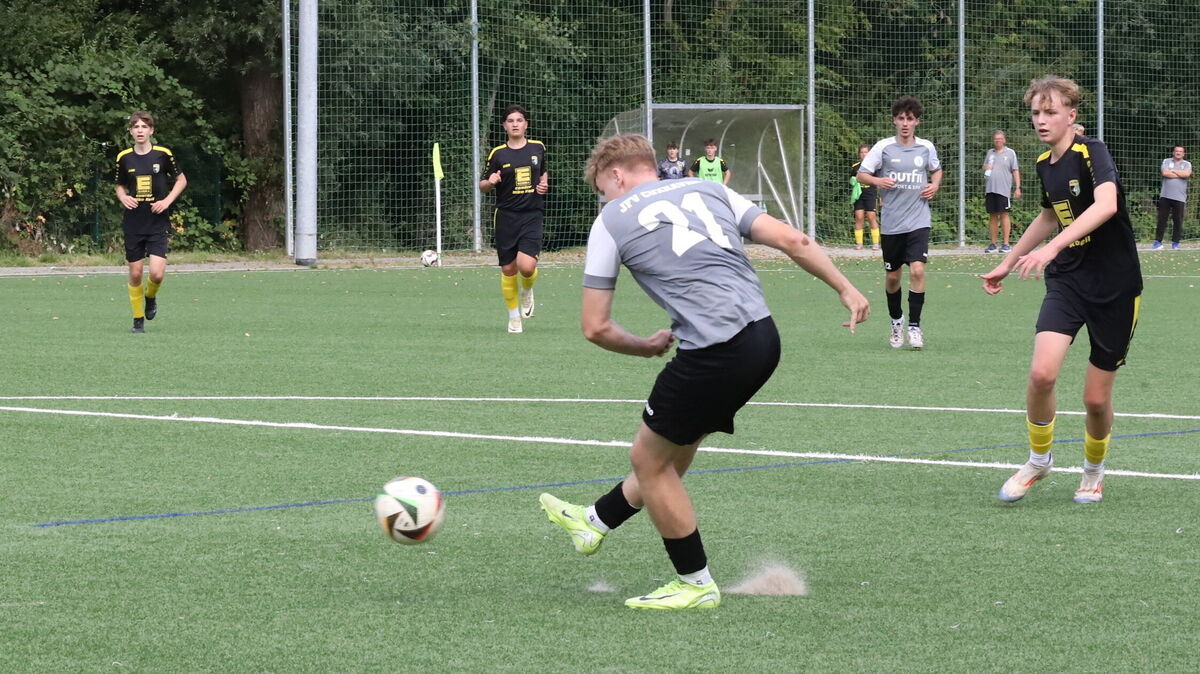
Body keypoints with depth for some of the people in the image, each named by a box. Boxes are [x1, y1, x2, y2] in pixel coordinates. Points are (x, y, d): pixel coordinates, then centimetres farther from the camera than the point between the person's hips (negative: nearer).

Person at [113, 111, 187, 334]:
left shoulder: (163, 154, -4)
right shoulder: (124, 158, 2)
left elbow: (181, 180, 7)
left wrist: (167, 201, -6)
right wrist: (124, 198, -6)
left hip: (157, 223, -2)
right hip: (133, 223, 2)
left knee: (157, 273, -14)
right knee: (135, 273, 3)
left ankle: (151, 296, 20)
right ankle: (138, 319, 18)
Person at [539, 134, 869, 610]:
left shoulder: (611, 221, 6)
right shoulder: (708, 191, 18)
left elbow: (595, 328, 5)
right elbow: (791, 240, 9)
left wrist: (646, 347, 22)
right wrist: (845, 288, 15)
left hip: (714, 354, -7)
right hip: (763, 336, 7)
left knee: (649, 459, 14)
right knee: (673, 447, 25)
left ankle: (696, 585, 20)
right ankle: (595, 522, 45)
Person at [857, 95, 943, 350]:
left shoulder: (926, 148, 4)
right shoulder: (883, 147, -2)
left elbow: (936, 170, 23)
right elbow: (861, 174, 0)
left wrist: (935, 185, 3)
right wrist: (878, 181, -20)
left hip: (919, 221, 0)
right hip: (891, 223, 0)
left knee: (917, 270, -16)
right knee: (892, 276, 9)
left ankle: (914, 326, -7)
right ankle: (896, 321, 33)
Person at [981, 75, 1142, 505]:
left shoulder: (1092, 153, -16)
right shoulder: (1044, 164, 6)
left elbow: (1106, 204, -36)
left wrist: (1052, 247, -46)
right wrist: (1008, 263, 30)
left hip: (1115, 287, -5)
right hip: (1067, 282, 5)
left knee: (1096, 398, 1)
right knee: (1042, 373, -18)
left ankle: (1094, 471, 30)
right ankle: (1038, 459, 5)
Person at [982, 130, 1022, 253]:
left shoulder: (1010, 153, 4)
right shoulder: (990, 153, 18)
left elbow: (1015, 171, 1)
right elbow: (984, 167, 28)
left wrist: (1017, 187, -6)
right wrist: (986, 168, 3)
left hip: (1004, 189, -5)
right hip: (990, 189, 5)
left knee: (1004, 214, -7)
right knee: (992, 216, 6)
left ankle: (1006, 244, -5)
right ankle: (993, 244, 12)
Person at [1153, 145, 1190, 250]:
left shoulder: (1187, 164, 9)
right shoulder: (1167, 161, 9)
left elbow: (1187, 174, -12)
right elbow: (1165, 173, -10)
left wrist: (1172, 171, -5)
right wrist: (1180, 174, -6)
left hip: (1179, 197, 0)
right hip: (1165, 196, 0)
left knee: (1178, 221, 1)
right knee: (1161, 220, 0)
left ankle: (1175, 242, 11)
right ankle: (1158, 241, 5)